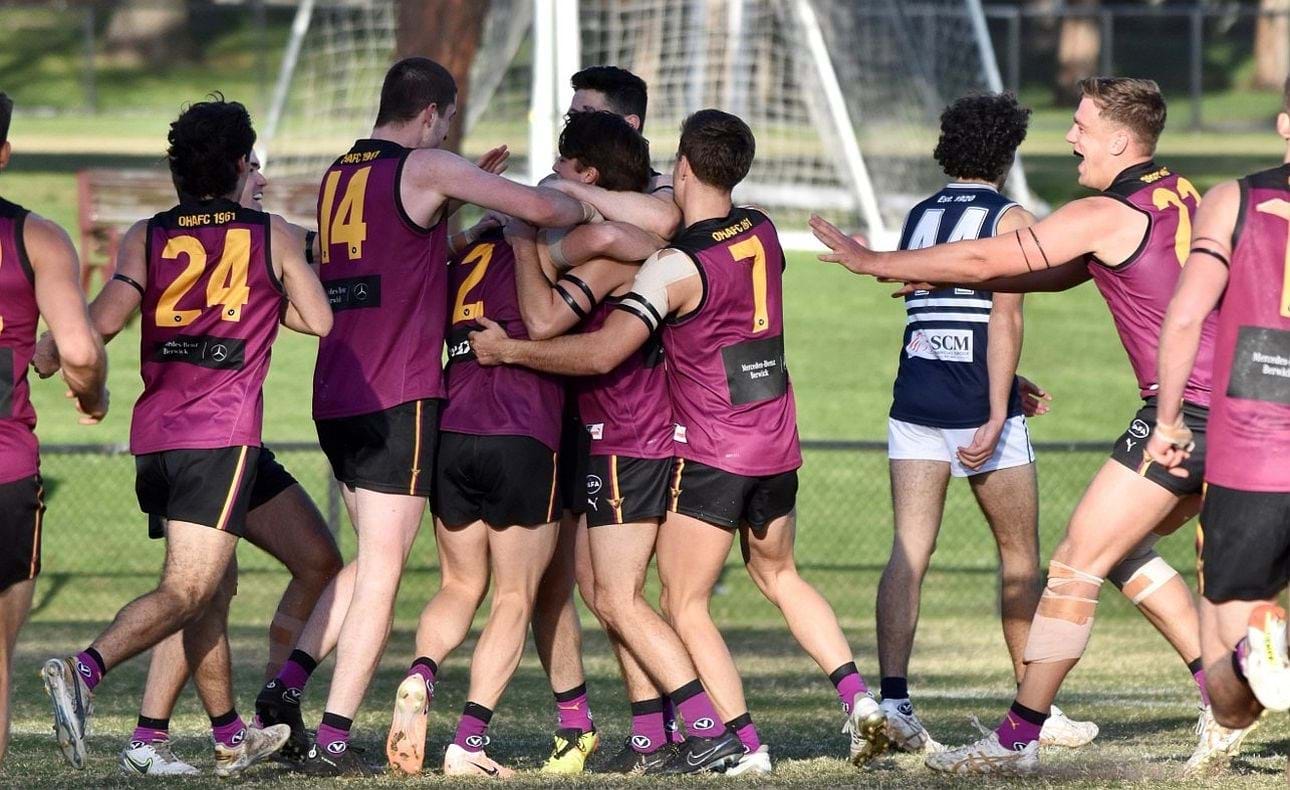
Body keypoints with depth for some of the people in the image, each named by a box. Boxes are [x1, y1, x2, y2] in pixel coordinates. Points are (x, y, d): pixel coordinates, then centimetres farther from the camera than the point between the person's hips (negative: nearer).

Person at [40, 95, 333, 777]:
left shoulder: (145, 237, 8)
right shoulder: (272, 236, 6)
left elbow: (102, 323, -5)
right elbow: (318, 319, 6)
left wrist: (48, 351, 9)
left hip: (153, 434, 5)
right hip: (222, 433, -5)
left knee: (215, 584, 18)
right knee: (185, 592, -11)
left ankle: (230, 737, 23)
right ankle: (84, 670, -34)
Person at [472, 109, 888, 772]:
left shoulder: (677, 266, -19)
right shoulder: (761, 233, 2)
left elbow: (602, 353, -23)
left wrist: (509, 349, -14)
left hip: (711, 454, -7)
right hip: (777, 444, 7)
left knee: (683, 604, 1)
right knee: (779, 576, 24)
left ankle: (739, 737, -6)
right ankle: (858, 700, 13)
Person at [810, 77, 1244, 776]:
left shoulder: (1105, 215, -11)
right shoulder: (1179, 196, 16)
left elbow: (984, 260, -7)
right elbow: (1062, 272, 26)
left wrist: (873, 263, 4)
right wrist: (934, 275, 25)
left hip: (1181, 412, -9)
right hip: (1232, 411, 9)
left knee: (1076, 564, -2)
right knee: (1123, 548, 22)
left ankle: (1018, 737, 1)